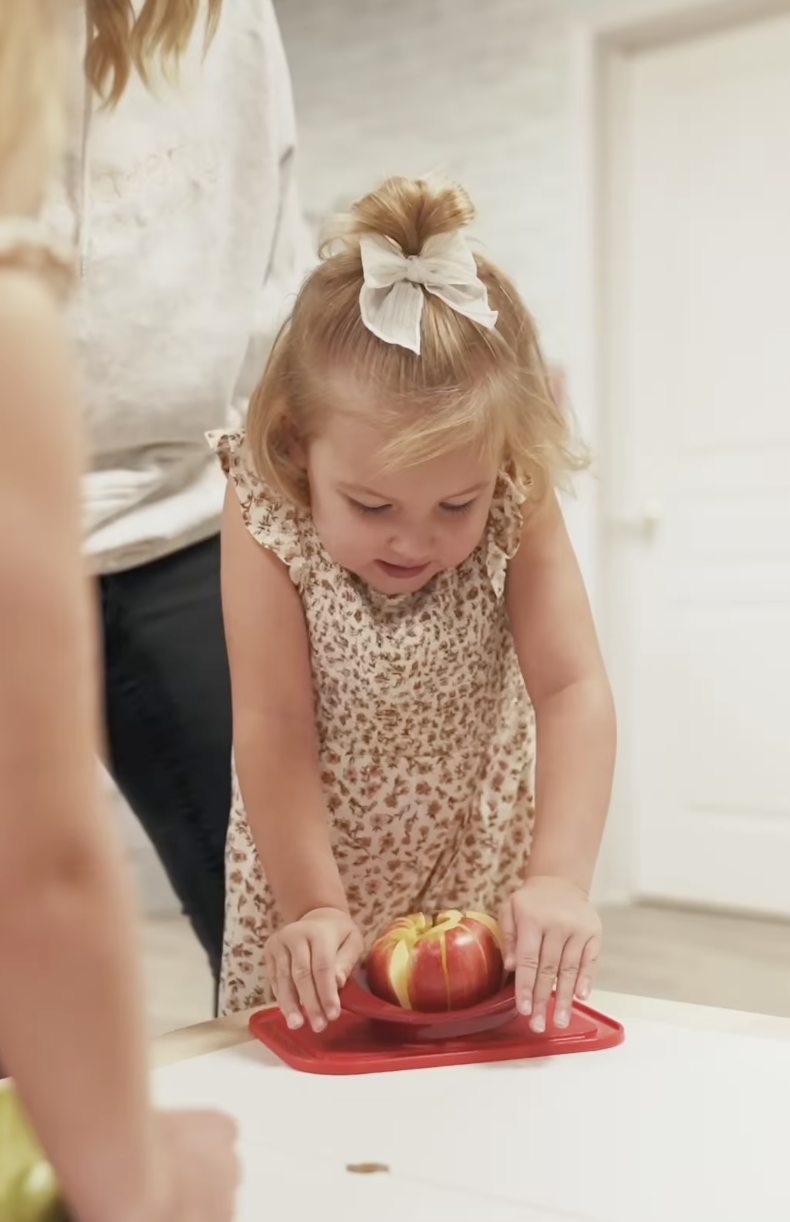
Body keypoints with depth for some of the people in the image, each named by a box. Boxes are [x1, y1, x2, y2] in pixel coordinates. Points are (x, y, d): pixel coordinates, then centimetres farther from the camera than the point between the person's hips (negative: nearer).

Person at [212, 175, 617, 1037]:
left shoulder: (516, 511, -20)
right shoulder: (265, 517, -25)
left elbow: (574, 690, -24)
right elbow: (272, 726, -24)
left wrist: (560, 878, -35)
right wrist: (314, 907, -27)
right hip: (307, 873, 0)